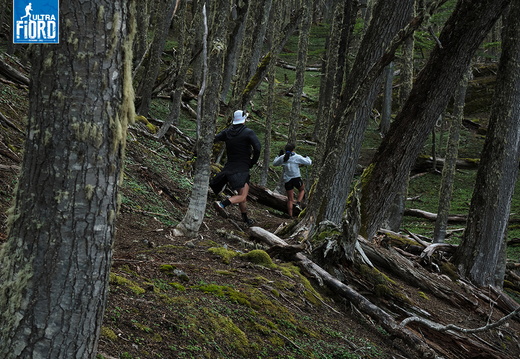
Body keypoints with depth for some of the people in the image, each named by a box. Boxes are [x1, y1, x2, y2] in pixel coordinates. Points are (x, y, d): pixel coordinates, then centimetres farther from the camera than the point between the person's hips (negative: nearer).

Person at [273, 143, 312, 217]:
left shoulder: (282, 157, 3)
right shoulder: (297, 157, -6)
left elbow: (274, 163, 19)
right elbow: (309, 162, -2)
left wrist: (279, 155, 30)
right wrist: (307, 157, 20)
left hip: (287, 180, 3)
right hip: (296, 178, -3)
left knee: (290, 199, 9)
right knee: (302, 189, 27)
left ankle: (290, 215, 5)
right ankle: (298, 203, 5)